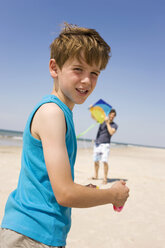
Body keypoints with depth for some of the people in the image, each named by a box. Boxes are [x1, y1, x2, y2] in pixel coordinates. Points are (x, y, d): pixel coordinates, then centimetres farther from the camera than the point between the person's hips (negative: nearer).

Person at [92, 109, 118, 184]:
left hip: (105, 144, -3)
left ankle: (105, 178, -9)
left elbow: (111, 132, -16)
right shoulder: (102, 120, 9)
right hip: (97, 144, 3)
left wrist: (107, 122, -15)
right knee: (96, 161, 10)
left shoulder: (114, 125, 1)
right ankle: (96, 176, 27)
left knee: (105, 161, -15)